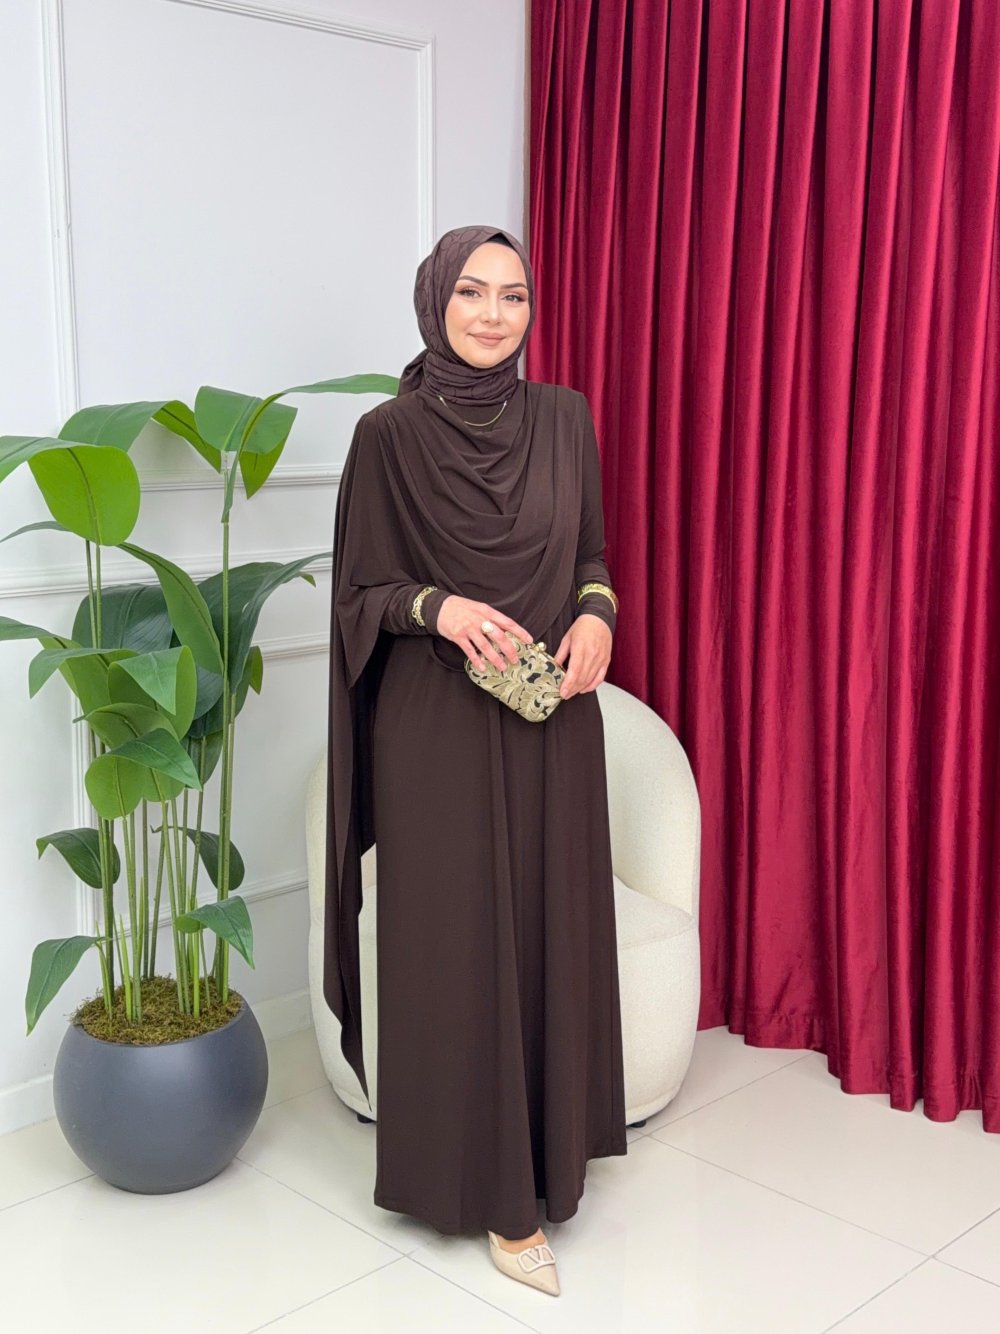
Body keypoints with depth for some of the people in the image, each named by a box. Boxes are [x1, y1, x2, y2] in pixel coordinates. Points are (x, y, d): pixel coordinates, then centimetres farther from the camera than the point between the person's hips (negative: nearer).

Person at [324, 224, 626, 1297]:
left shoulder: (563, 418, 5)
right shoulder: (389, 433, -6)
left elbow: (594, 553, 13)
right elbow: (360, 590, -3)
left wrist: (597, 612, -9)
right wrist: (439, 607, -22)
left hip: (553, 722, 4)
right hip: (439, 725, -3)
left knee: (552, 928, 11)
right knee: (458, 942, 3)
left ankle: (546, 1148, 31)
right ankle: (490, 1181, 19)